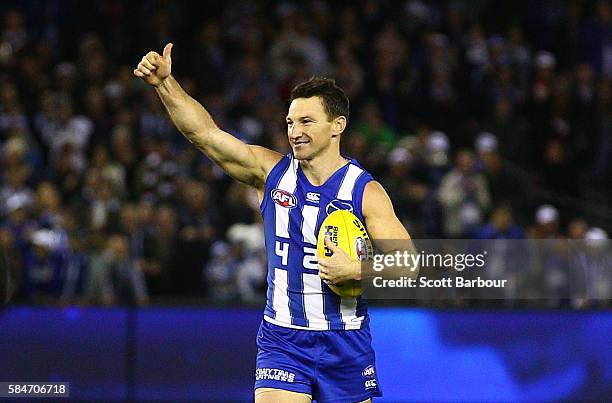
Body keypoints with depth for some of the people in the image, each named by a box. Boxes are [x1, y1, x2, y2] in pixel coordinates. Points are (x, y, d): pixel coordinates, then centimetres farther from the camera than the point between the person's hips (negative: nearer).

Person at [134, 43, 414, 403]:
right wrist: (165, 83, -19)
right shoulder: (272, 172, 1)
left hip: (345, 345, 0)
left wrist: (357, 271, -24)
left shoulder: (366, 192, -5)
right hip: (283, 342, 0)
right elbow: (205, 132, -7)